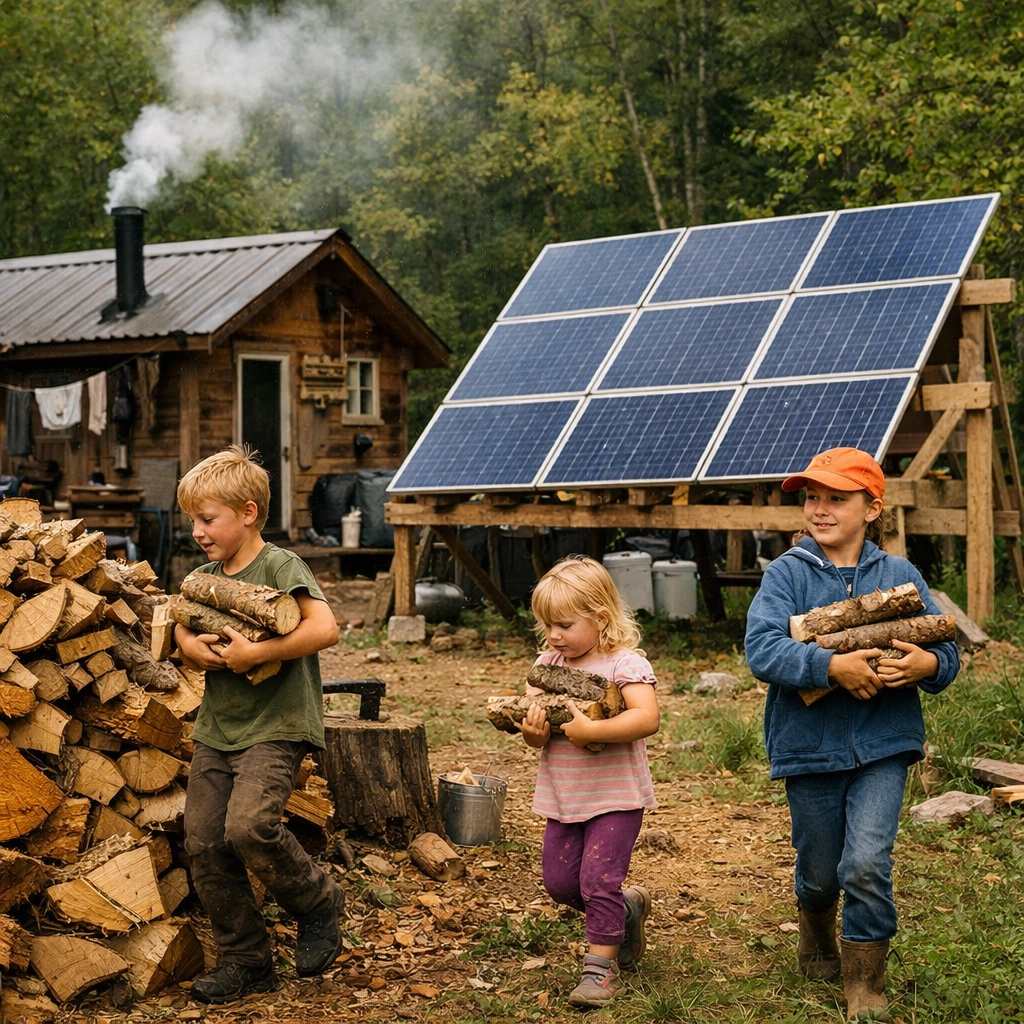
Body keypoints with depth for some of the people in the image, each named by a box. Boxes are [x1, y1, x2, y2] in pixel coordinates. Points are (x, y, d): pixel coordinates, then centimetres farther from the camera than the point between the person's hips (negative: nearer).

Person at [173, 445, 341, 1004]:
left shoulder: (279, 566, -10)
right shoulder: (203, 579, 11)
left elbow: (324, 628, -22)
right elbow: (181, 632, 20)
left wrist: (254, 653, -24)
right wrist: (192, 649, -4)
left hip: (275, 727, -7)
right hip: (215, 728, 7)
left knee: (248, 825, -25)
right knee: (203, 843, 2)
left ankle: (318, 902, 2)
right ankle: (244, 959, 15)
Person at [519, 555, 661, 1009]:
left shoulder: (625, 663, -14)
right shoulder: (547, 664, 5)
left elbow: (647, 717, -28)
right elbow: (535, 728, 5)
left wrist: (591, 730, -34)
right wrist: (533, 731, -19)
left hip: (616, 796, -7)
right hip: (562, 797, 7)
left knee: (598, 880, -10)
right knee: (559, 882, 11)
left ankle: (601, 966, 5)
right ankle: (626, 909, 34)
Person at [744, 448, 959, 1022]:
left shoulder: (900, 576, 2)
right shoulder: (787, 574, -5)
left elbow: (947, 650, 3)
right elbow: (762, 650, -19)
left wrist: (928, 664, -21)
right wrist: (833, 666, -31)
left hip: (882, 743, 0)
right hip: (810, 744, 0)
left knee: (867, 863, -14)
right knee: (820, 869, 15)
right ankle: (818, 939, 49)